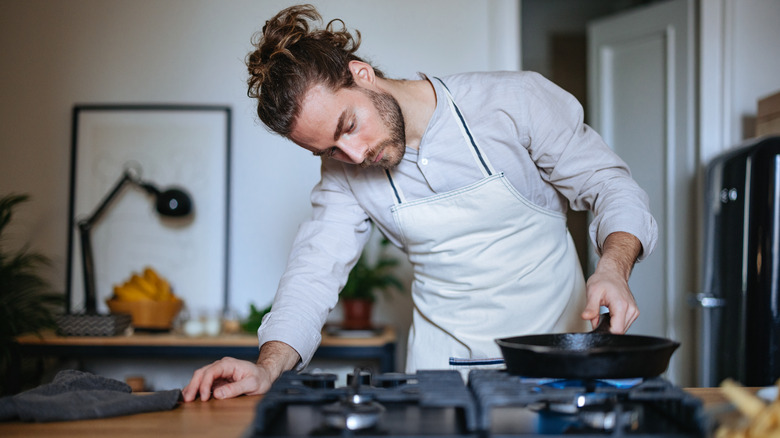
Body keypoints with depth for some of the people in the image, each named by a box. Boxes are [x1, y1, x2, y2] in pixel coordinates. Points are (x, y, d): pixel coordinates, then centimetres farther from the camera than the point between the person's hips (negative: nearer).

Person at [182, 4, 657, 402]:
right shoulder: (345, 168, -2)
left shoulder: (515, 100, -12)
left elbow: (612, 187, -5)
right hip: (443, 364, 3)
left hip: (552, 352, -3)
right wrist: (269, 366, -20)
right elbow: (316, 269, -4)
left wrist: (613, 268, -24)